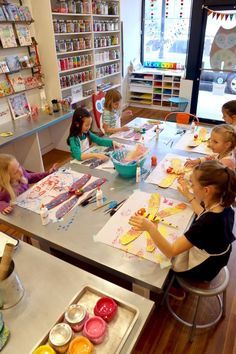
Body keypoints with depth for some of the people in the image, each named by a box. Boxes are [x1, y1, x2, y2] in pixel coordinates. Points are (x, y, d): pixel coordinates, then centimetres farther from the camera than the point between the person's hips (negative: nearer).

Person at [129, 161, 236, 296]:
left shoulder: (207, 223, -42)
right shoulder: (223, 204, -17)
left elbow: (171, 251, -38)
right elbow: (205, 214, 8)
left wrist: (150, 228, -50)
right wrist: (188, 195, 14)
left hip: (201, 268, -7)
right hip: (213, 259, 7)